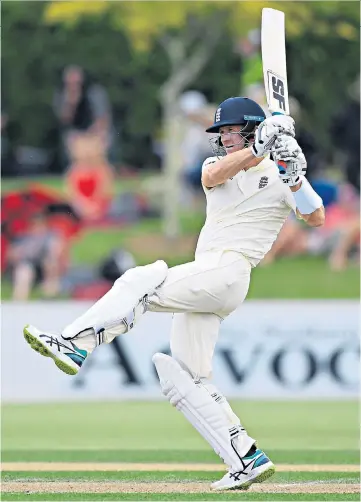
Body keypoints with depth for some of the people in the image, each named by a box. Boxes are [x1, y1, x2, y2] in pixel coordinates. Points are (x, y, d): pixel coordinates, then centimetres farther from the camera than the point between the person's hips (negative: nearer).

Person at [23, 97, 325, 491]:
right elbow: (213, 176, -7)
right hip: (201, 280, 8)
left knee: (140, 282, -27)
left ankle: (74, 344, -37)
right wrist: (259, 149, -21)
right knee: (184, 379, 2)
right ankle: (247, 460, 0)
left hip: (228, 272, -8)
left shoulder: (280, 176, 5)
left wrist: (294, 178, -24)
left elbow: (316, 218, -10)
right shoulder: (216, 164, 20)